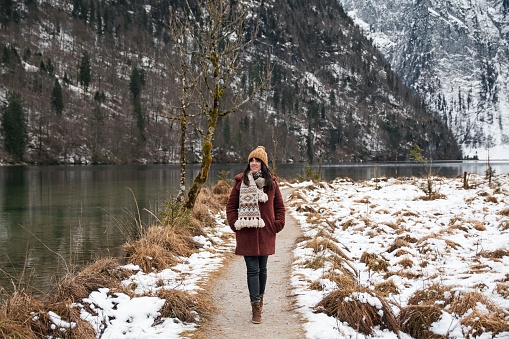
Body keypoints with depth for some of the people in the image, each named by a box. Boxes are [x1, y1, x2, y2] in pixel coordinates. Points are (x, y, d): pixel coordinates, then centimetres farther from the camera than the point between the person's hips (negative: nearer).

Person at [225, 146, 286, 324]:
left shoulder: (271, 182, 4)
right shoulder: (241, 182, 0)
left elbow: (279, 206, 11)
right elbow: (231, 205, 6)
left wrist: (277, 225, 0)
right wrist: (235, 224, -5)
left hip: (265, 234, 2)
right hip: (247, 234, -2)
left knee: (262, 268, 13)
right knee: (252, 269, -3)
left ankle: (260, 298, 33)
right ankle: (256, 307, -1)